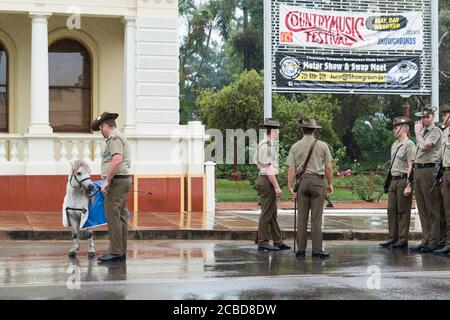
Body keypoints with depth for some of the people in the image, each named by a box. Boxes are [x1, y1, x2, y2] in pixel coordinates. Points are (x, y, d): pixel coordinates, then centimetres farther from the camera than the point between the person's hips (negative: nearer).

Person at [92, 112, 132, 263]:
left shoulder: (114, 138, -11)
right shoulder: (120, 137, 21)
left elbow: (117, 159, -25)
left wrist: (107, 180, -22)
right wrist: (108, 180, 24)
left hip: (116, 181, -11)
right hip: (124, 180, 11)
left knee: (113, 216, -10)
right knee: (121, 217, 10)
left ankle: (115, 252, -11)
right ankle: (121, 252, 13)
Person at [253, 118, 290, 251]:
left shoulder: (263, 143, 14)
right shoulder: (268, 145, -18)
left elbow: (255, 161, 26)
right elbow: (269, 168, -21)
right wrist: (276, 186, -20)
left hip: (262, 179, 11)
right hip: (267, 181, -11)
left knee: (273, 213, 13)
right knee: (266, 213, -4)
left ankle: (278, 242, 19)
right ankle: (262, 243, 1)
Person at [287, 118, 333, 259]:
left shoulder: (295, 147, 5)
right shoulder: (322, 145, 1)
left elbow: (291, 169, -1)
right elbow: (328, 168, -1)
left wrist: (290, 186, 0)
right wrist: (330, 184, 9)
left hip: (302, 182, 2)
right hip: (317, 181, -2)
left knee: (302, 217, 7)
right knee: (316, 218, -1)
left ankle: (301, 249, 8)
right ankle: (317, 250, -1)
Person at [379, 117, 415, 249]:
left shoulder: (409, 145, -9)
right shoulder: (394, 145, 17)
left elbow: (411, 167, -14)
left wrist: (408, 186, -18)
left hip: (403, 180, -8)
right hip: (393, 180, 8)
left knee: (403, 211, -3)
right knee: (391, 209, 8)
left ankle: (403, 239, 3)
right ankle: (393, 237, 14)